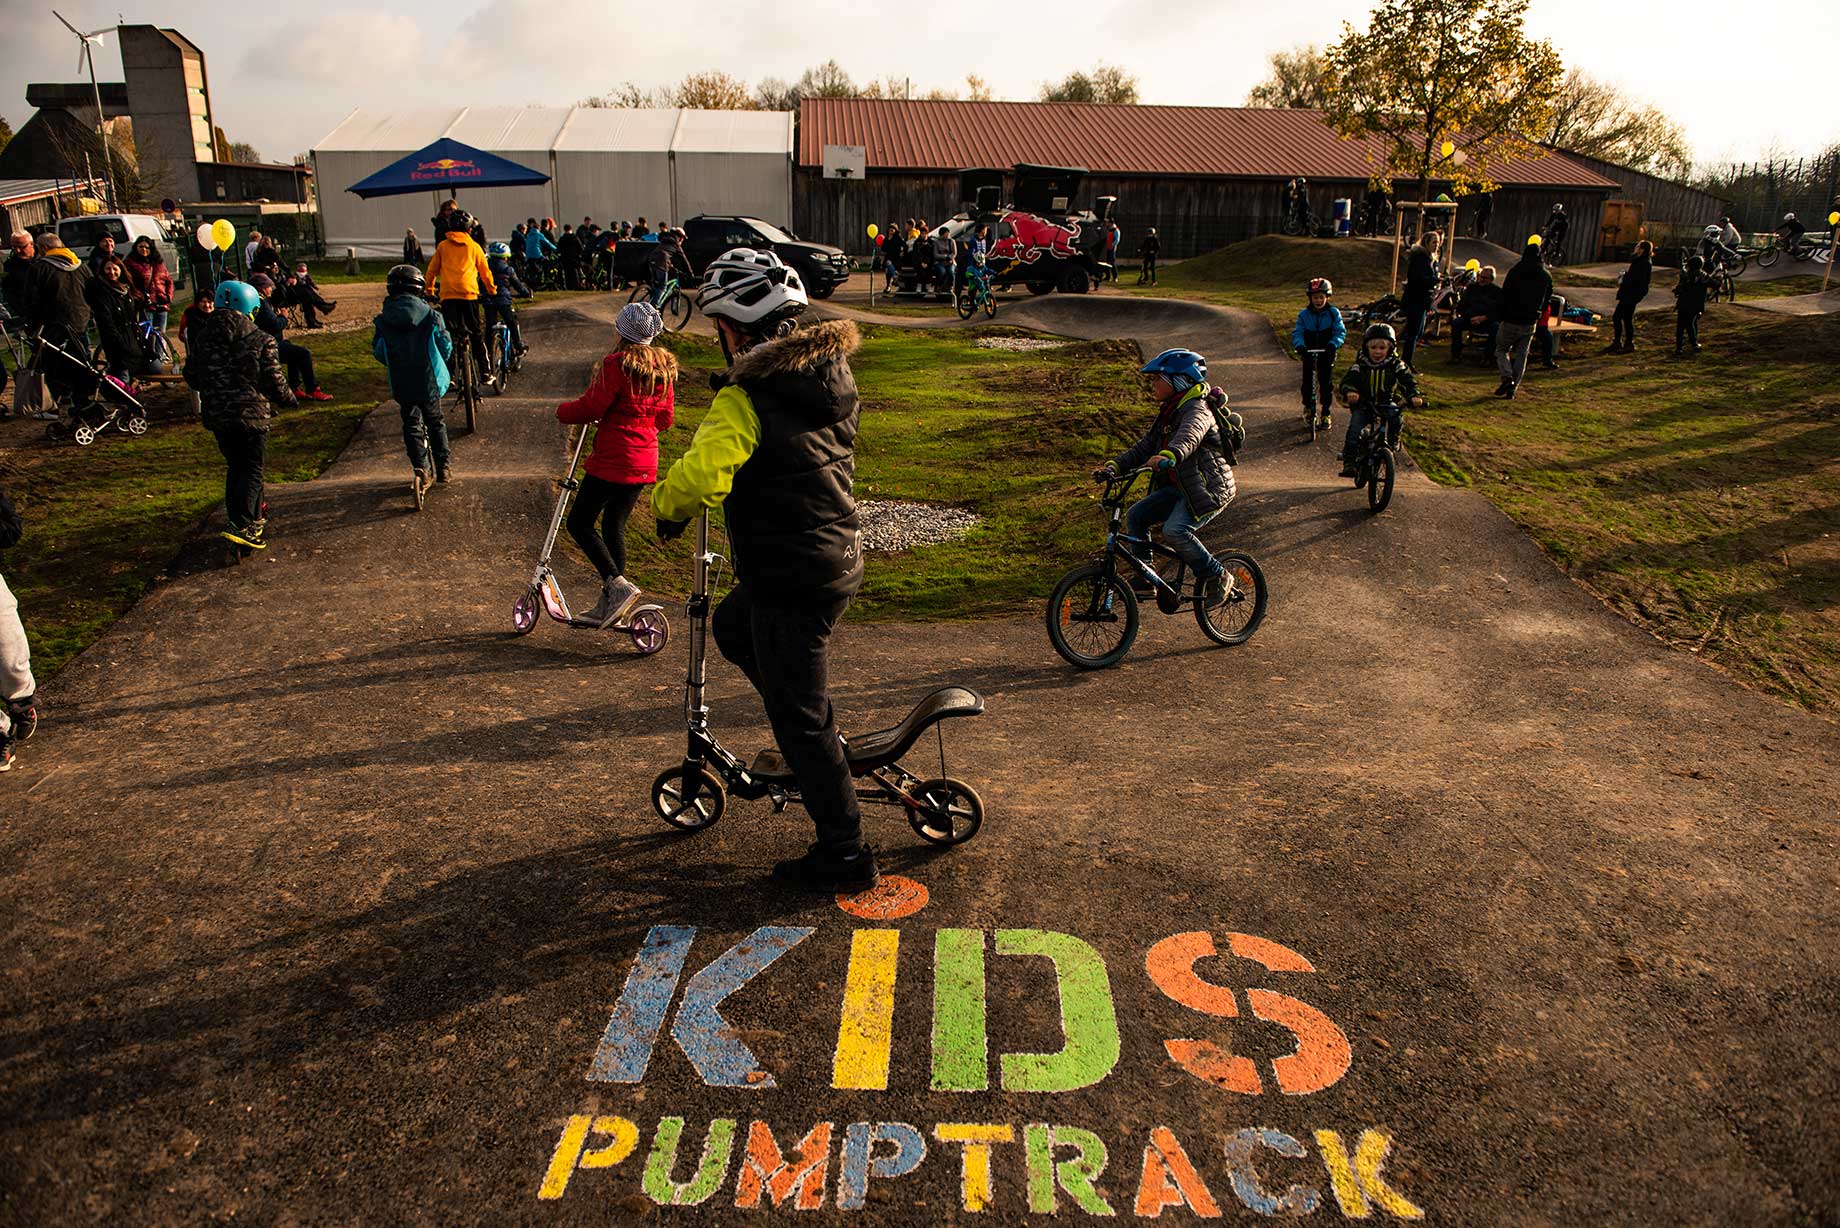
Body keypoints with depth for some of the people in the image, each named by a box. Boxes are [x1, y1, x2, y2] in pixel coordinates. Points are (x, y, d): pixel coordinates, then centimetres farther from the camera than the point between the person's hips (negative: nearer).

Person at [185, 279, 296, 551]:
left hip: (215, 414, 5)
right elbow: (274, 382, -7)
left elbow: (191, 376, 12)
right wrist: (288, 399, 13)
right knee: (252, 470, 0)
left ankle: (255, 518, 26)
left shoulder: (201, 337, 4)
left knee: (236, 467, 18)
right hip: (251, 414, -5)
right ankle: (242, 525, -12)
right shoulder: (261, 340, -10)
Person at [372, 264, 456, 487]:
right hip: (429, 380, -1)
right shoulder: (430, 315, -7)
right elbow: (446, 347, 0)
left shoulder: (382, 320, -3)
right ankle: (444, 466, 18)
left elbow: (378, 352, 4)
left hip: (401, 383, 1)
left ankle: (420, 466, 2)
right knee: (435, 423, 17)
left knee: (411, 424, 15)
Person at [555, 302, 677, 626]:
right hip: (645, 462, 8)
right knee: (614, 527, 16)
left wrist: (562, 410, 5)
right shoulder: (664, 367, 8)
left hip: (612, 460, -8)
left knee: (579, 522, 2)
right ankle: (609, 605, 20)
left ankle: (619, 585, -10)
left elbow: (590, 407, -14)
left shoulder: (617, 364, -14)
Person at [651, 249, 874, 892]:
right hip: (839, 558, 9)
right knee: (732, 628, 31)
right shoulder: (825, 373, 7)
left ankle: (845, 855, 13)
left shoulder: (747, 397, -19)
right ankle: (823, 735, 34)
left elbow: (702, 475, -32)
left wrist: (663, 503, -12)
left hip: (790, 581, -9)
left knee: (799, 720, 3)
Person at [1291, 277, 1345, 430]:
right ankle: (1308, 407, 28)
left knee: (1326, 383, 1)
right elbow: (1297, 332, -8)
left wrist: (1333, 344, -29)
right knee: (1307, 382, 1)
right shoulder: (1303, 315, -3)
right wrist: (1300, 345, -29)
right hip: (1308, 354, 1)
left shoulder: (1334, 314, -5)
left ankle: (1326, 414, 13)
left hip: (1327, 354, -1)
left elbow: (1340, 332, -10)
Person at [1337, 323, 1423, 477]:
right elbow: (1348, 380, -15)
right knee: (1355, 428, -21)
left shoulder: (1396, 365, -1)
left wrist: (1413, 396, -30)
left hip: (1387, 403, 0)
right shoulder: (1360, 365, -3)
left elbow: (1407, 381, -9)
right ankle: (1349, 462, -15)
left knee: (1396, 415, -32)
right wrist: (1349, 392, -40)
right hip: (1363, 404, 0)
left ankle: (1393, 444, -9)